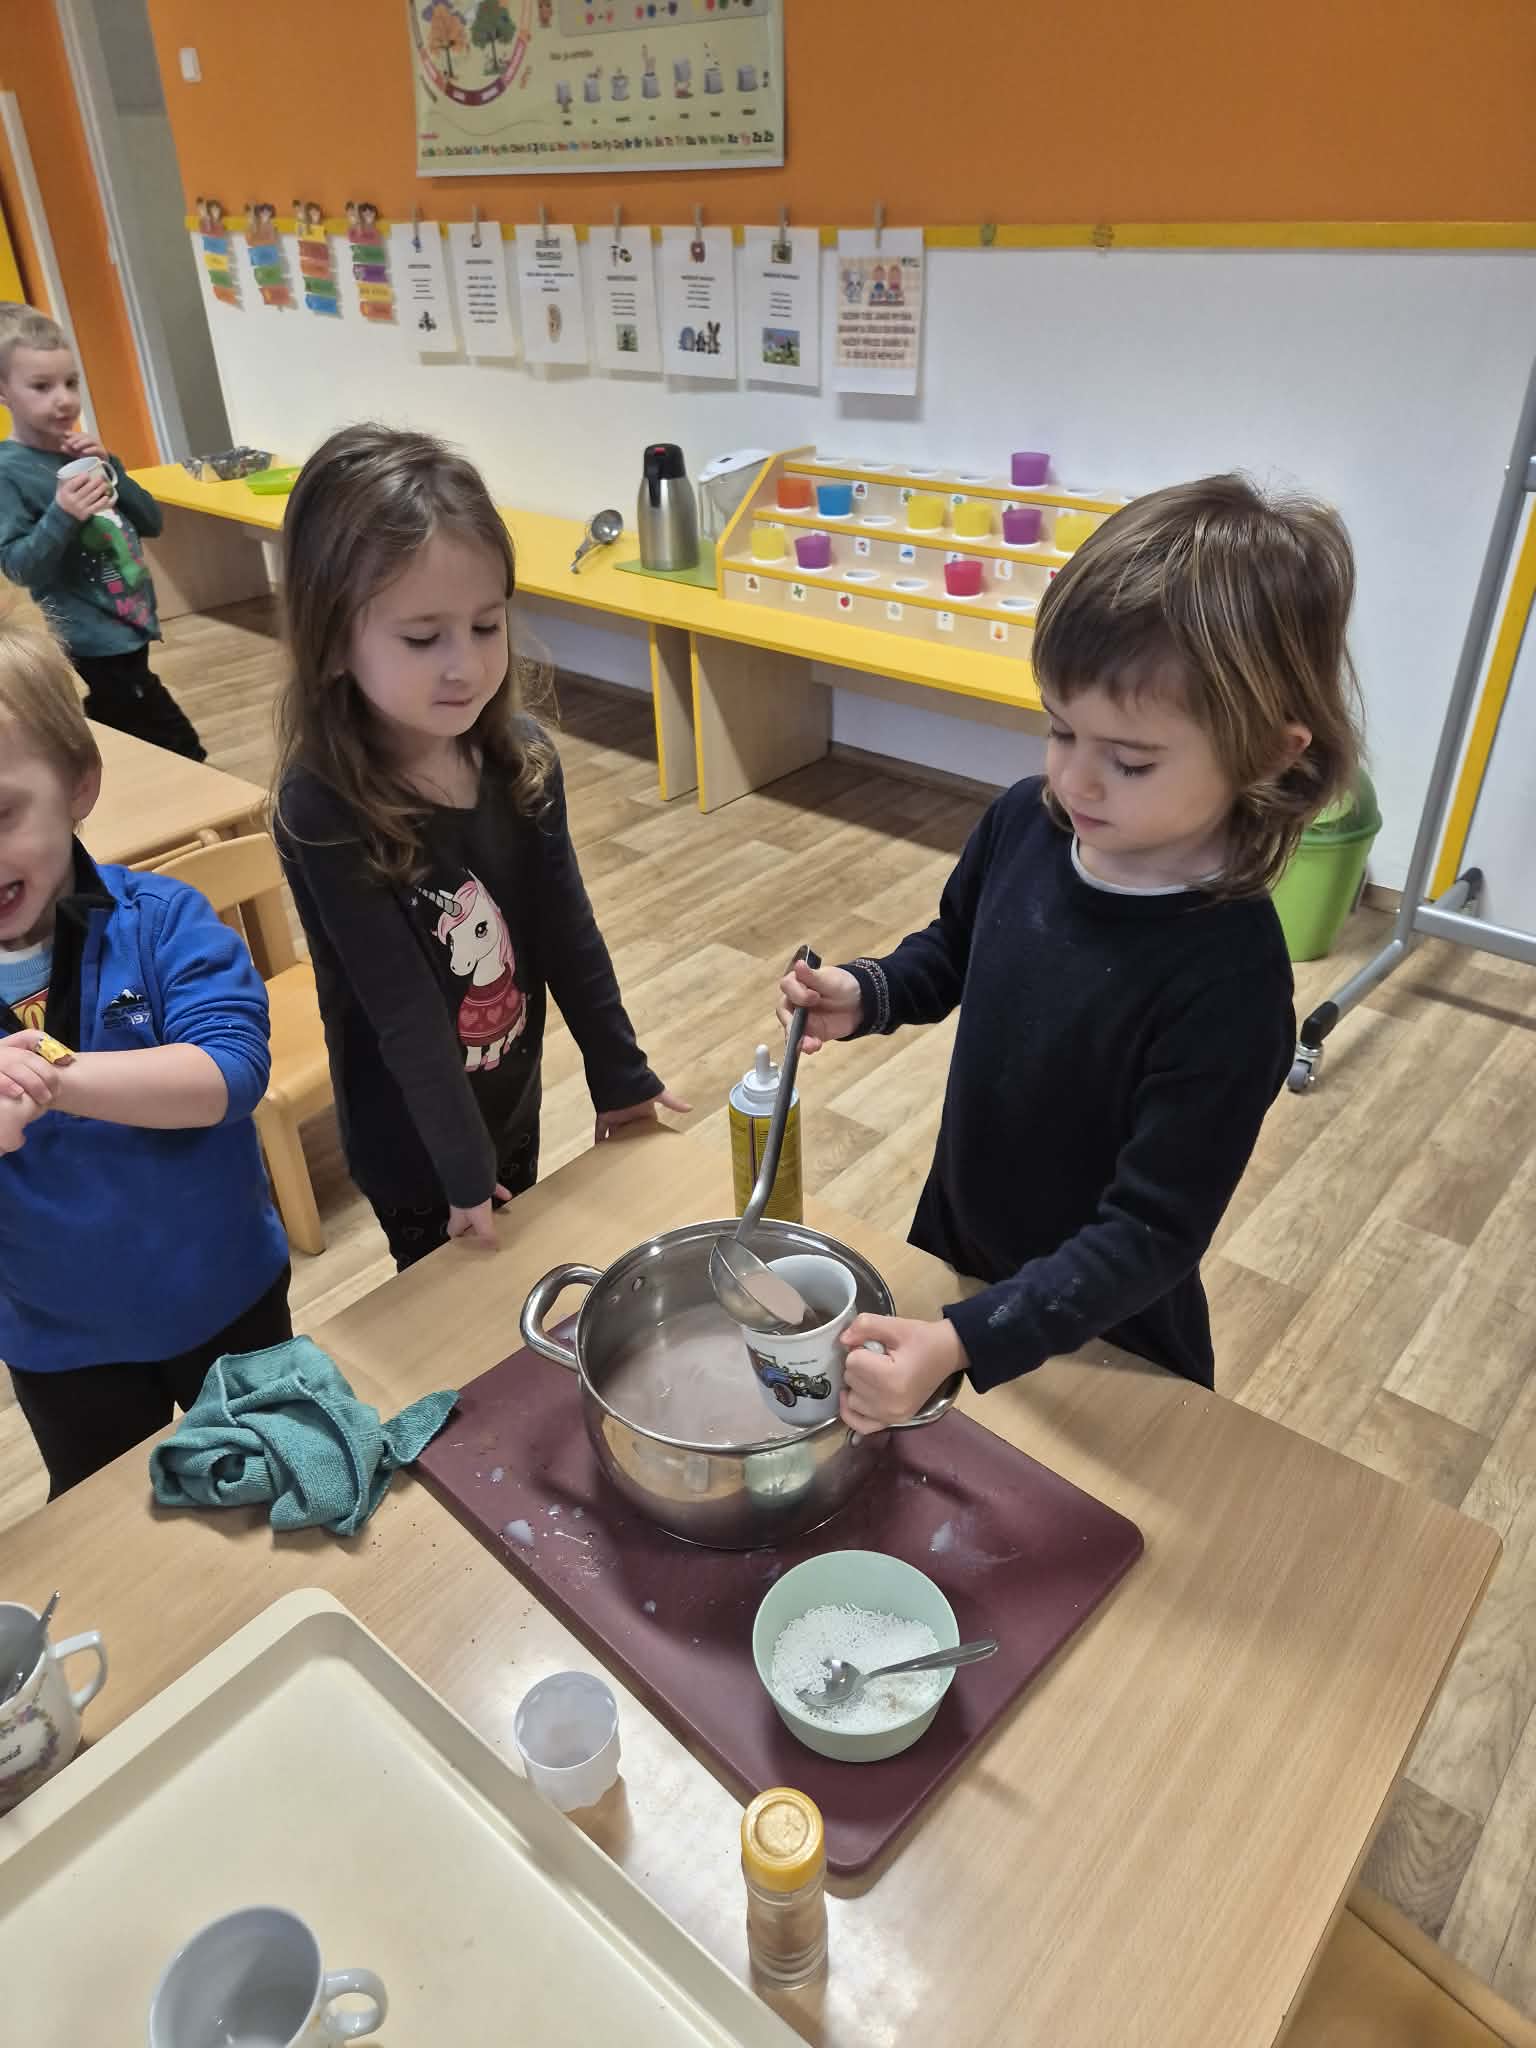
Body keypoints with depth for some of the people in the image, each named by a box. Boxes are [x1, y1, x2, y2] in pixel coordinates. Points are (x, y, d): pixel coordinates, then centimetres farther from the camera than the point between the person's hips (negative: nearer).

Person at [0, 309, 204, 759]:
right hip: (92, 647, -8)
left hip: (129, 631, 8)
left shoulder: (84, 453, 9)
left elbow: (151, 523, 7)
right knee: (182, 757, -8)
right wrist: (62, 516, -30)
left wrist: (109, 471, -8)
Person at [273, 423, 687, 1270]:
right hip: (408, 1135, -4)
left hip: (513, 1096, 5)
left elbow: (568, 933, -5)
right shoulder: (323, 810, -27)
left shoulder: (523, 757, -13)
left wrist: (620, 1077, 1)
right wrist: (461, 1166, -18)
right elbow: (401, 1007, -24)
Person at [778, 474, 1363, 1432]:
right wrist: (866, 994, -14)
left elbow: (1153, 1232, -29)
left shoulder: (1231, 981, -33)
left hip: (1103, 1336, -5)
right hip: (955, 1243, 5)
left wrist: (965, 1343, -39)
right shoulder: (1026, 822, -16)